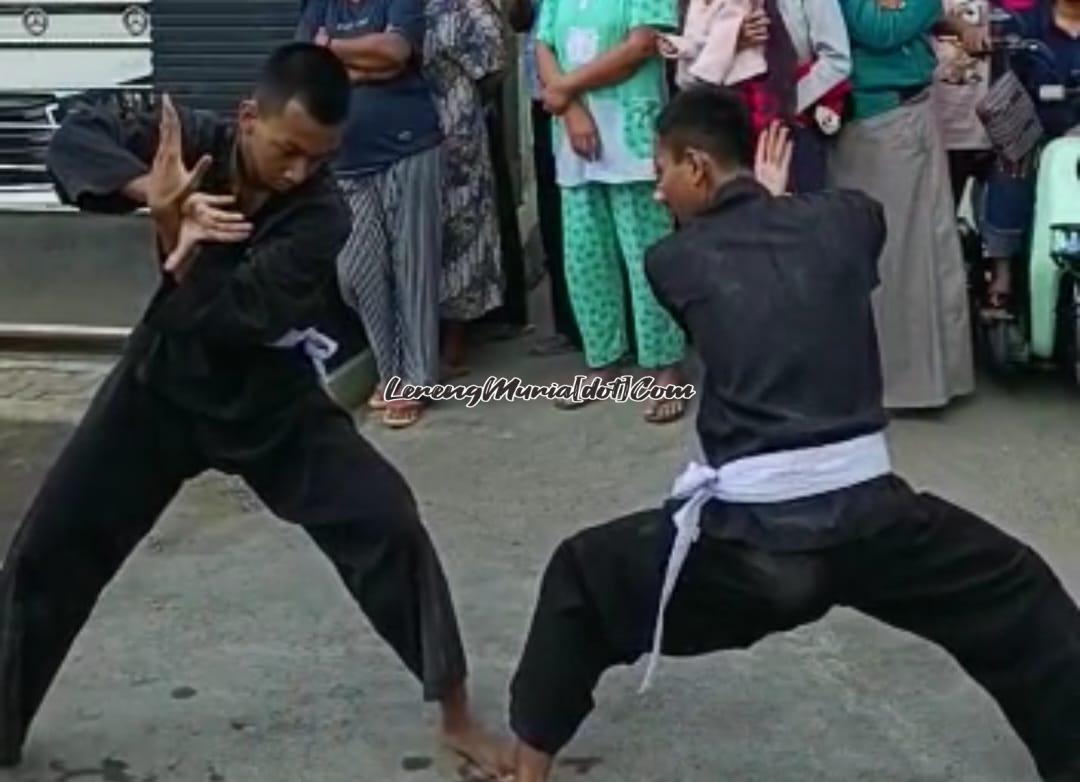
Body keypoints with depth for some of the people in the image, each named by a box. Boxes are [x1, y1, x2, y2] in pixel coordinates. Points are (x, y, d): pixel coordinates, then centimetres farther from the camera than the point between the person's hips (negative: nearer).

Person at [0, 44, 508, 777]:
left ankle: (457, 715, 0)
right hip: (164, 380, 3)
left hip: (272, 395, -2)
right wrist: (154, 193, -37)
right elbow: (75, 137, -23)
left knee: (388, 525, -16)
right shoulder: (195, 140, -15)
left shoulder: (321, 215, -23)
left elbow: (231, 318, -31)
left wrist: (174, 230, -31)